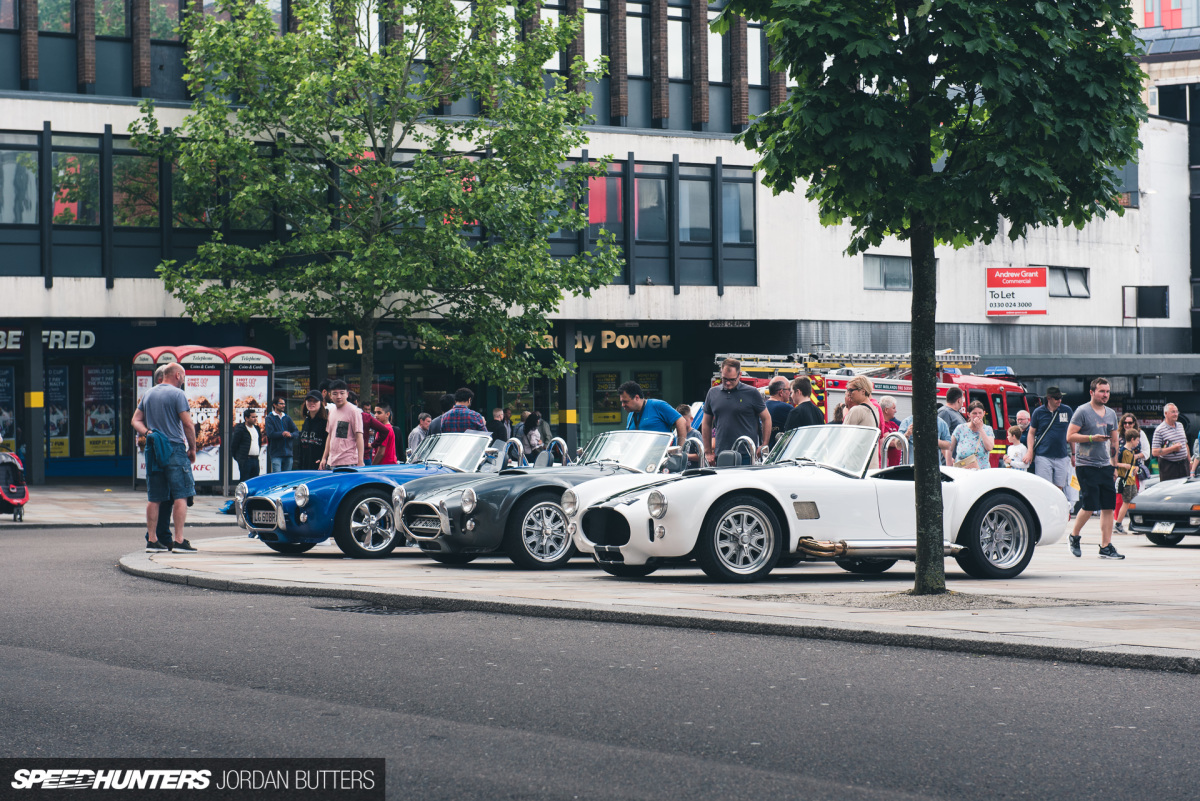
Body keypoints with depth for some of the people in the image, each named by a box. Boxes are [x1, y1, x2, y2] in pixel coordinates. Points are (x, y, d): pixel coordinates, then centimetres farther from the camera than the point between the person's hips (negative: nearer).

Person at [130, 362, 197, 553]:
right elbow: (188, 425, -11)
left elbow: (135, 420, 13)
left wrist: (147, 433, -1)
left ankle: (152, 540, 8)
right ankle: (179, 541, -8)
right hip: (175, 451, -6)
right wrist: (192, 448, -1)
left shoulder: (148, 394, 15)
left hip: (153, 451, 6)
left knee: (154, 498, 8)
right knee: (180, 496, -3)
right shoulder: (177, 394, -7)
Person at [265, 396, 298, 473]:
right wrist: (282, 434, -13)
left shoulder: (287, 418, 15)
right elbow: (270, 434, -12)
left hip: (288, 453, 5)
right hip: (276, 454, -5)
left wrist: (290, 434, -14)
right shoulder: (270, 418, 1)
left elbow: (297, 432, 7)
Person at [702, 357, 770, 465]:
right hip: (721, 455, 3)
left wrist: (764, 447, -2)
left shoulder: (752, 393, 1)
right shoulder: (713, 393, 11)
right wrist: (708, 452, 13)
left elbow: (766, 419, 6)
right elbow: (707, 424, 17)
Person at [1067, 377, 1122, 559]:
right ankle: (1074, 536, 15)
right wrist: (1092, 438, -19)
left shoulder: (1111, 414, 15)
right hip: (1086, 466, -6)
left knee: (1108, 507, 0)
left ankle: (1106, 546, 3)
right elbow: (1070, 436, -10)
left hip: (1105, 465, 6)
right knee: (1089, 507, -8)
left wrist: (1114, 463, 18)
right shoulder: (1082, 412, -5)